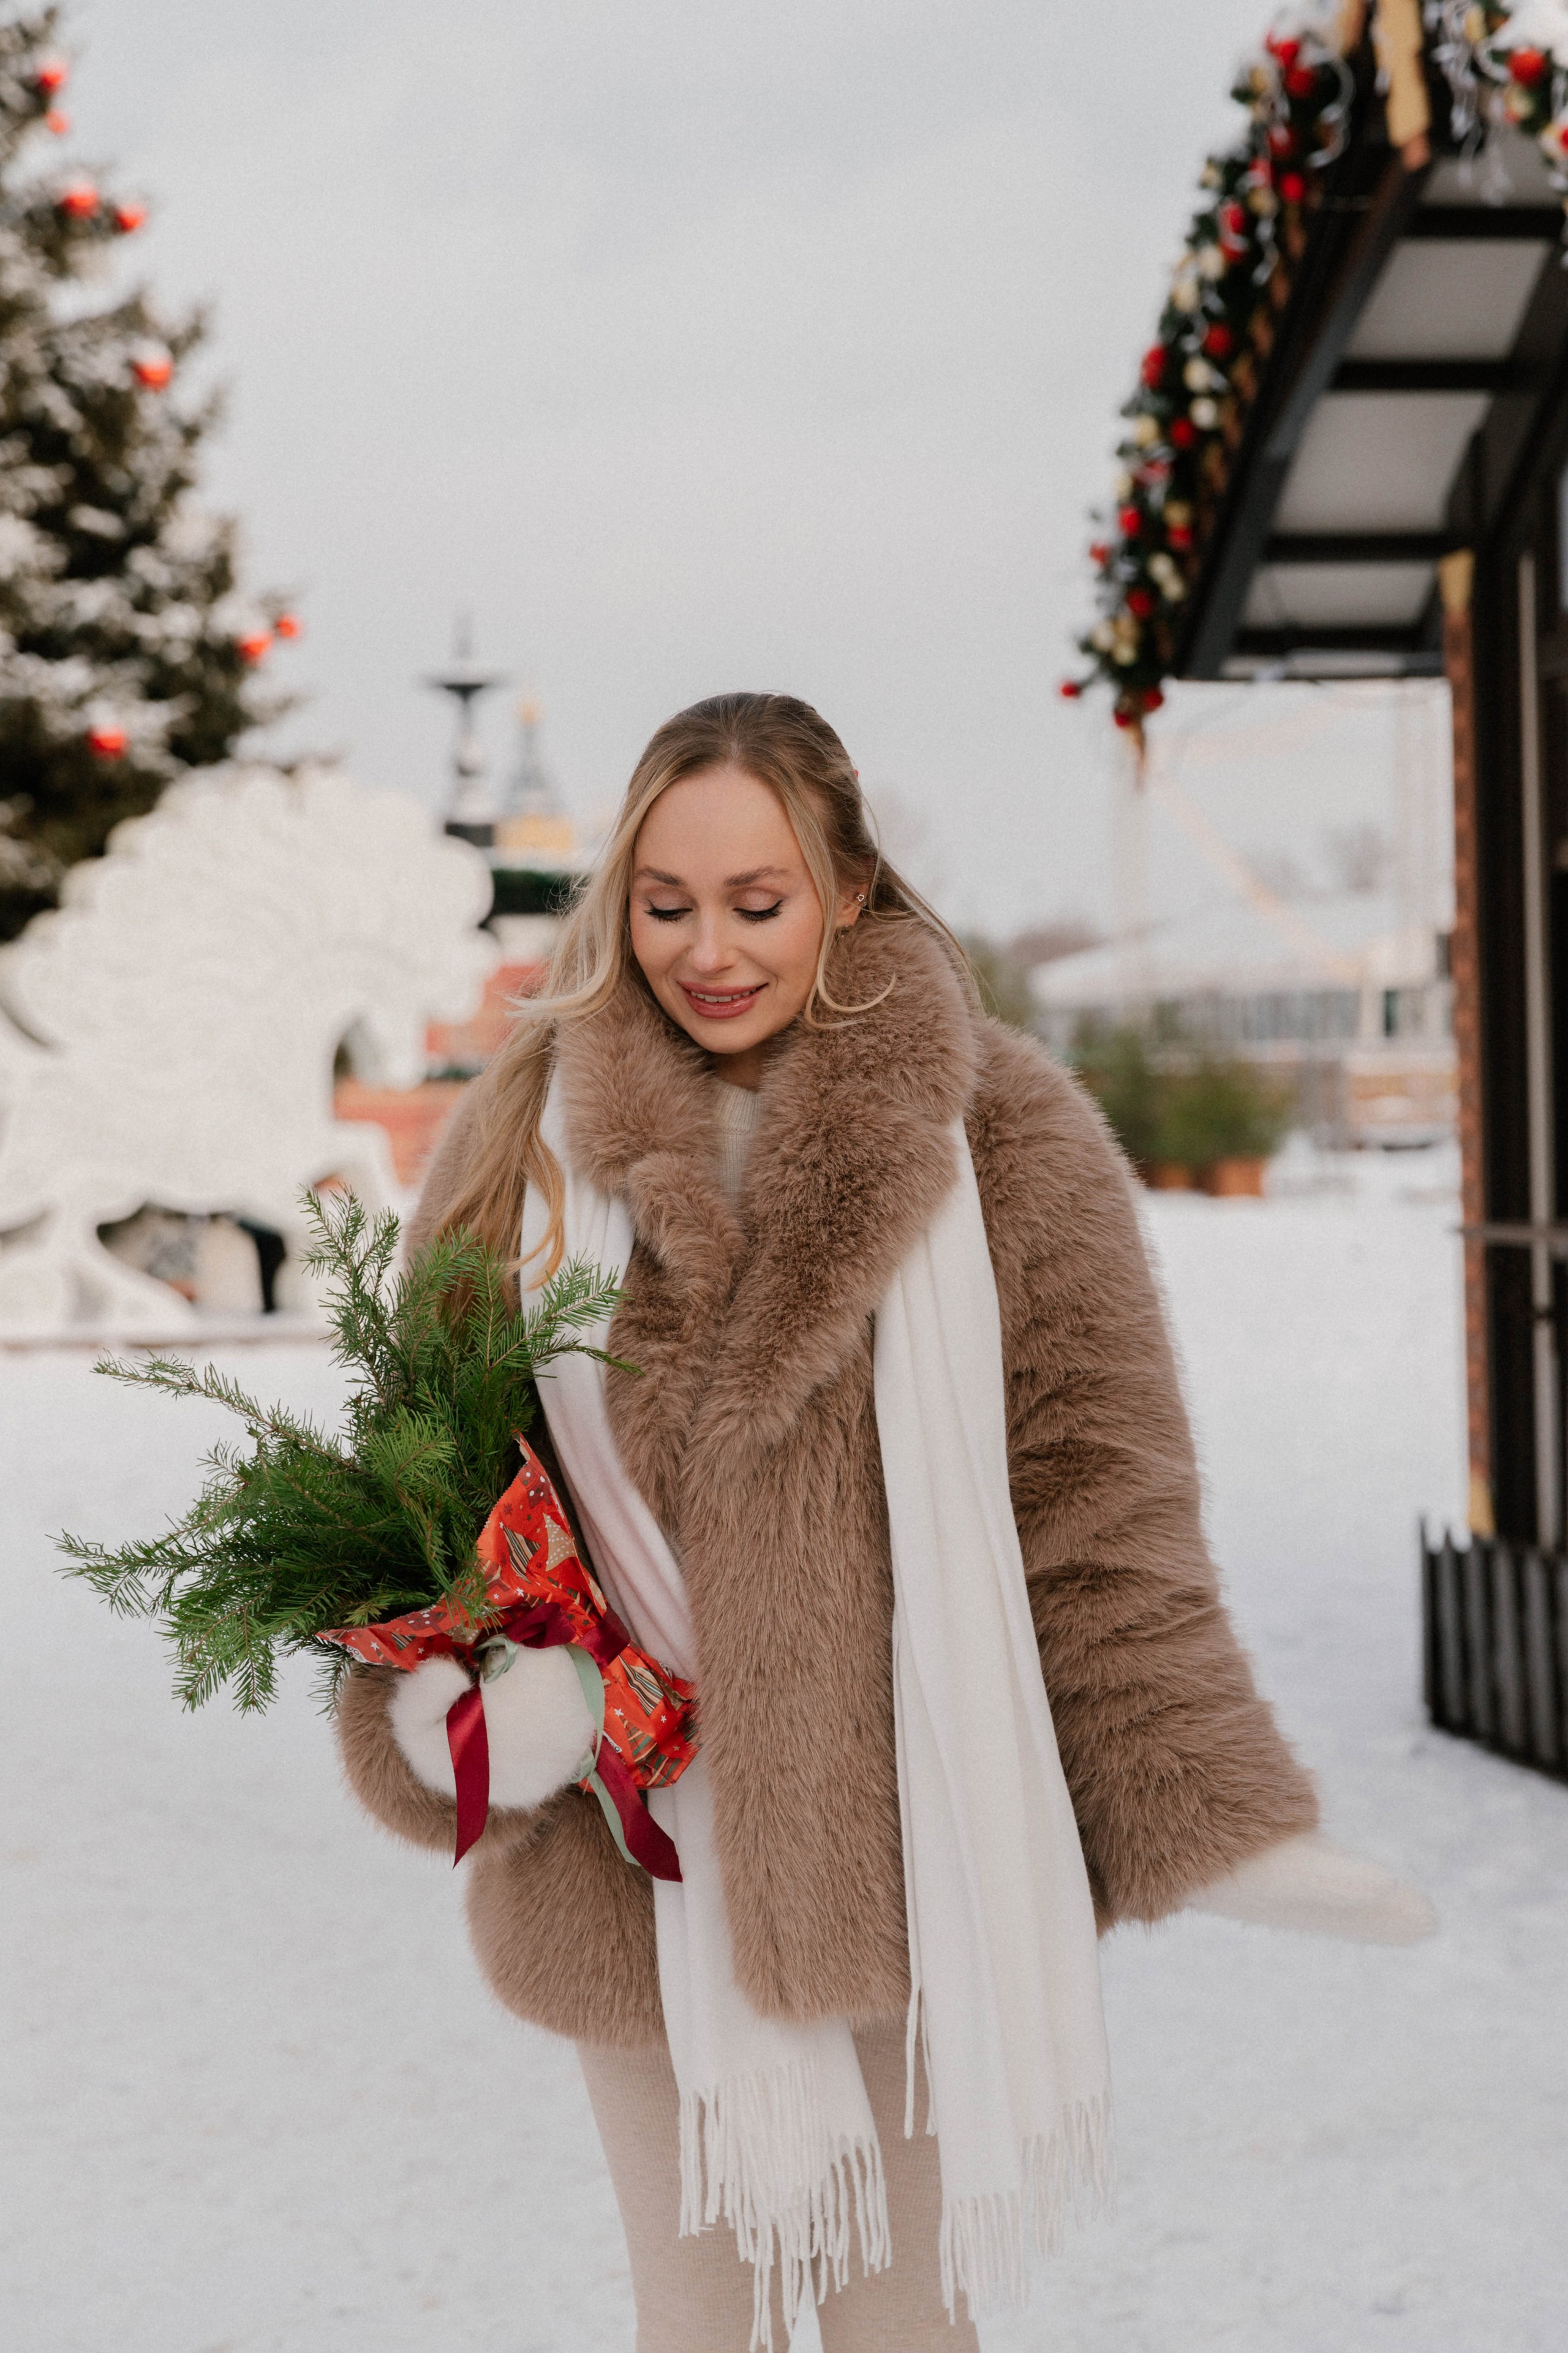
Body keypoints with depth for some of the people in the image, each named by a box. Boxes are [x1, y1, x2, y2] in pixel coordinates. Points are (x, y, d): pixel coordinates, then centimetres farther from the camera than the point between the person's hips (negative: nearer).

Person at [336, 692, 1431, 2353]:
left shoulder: (997, 1134, -4)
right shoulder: (521, 1142, 2)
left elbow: (1090, 1495, -3)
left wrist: (1207, 1820, -8)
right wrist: (438, 1701, -12)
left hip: (906, 1854, -2)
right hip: (637, 1862, 2)